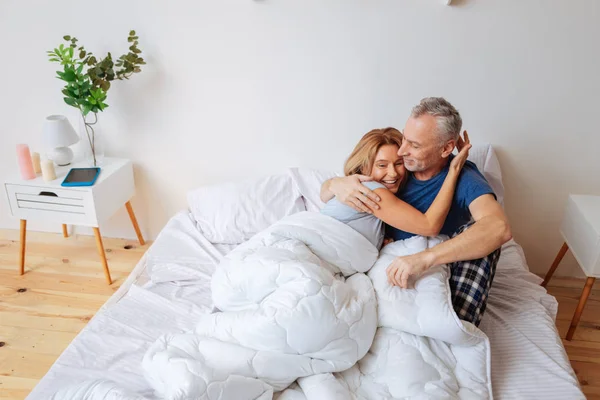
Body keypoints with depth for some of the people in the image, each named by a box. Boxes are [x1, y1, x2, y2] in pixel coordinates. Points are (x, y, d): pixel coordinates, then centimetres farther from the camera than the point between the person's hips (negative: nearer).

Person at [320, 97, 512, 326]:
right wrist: (336, 185, -28)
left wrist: (424, 258, -52)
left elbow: (499, 228, -40)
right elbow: (325, 194, 0)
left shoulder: (464, 179, -19)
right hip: (396, 269, 3)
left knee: (475, 233, -29)